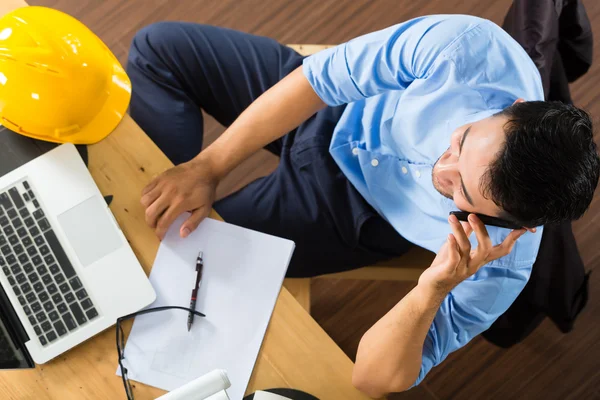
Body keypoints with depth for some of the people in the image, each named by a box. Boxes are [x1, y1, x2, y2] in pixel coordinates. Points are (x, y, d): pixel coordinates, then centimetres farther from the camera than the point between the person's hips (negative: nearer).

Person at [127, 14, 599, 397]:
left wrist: (433, 290, -47)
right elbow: (316, 80, -26)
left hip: (356, 206, -2)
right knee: (160, 47, -2)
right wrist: (206, 168, -25)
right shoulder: (469, 48, -37)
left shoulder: (501, 265, -34)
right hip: (322, 107, 2)